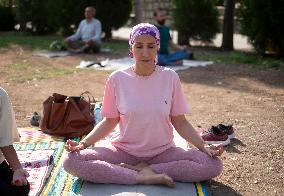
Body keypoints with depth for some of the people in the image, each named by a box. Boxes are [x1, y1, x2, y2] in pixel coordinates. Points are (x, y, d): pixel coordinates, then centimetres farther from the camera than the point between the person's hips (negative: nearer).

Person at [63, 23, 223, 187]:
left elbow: (180, 122, 0)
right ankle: (143, 177, -20)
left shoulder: (170, 77, -6)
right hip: (125, 150, 0)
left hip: (163, 151, 1)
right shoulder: (117, 79, -5)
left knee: (213, 164, -24)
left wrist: (204, 147, -13)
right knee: (72, 161, -23)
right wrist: (84, 143, -11)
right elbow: (110, 121, 3)